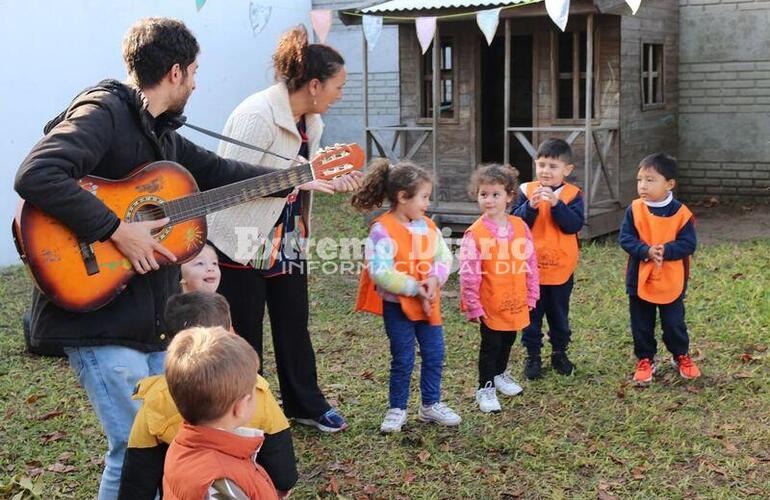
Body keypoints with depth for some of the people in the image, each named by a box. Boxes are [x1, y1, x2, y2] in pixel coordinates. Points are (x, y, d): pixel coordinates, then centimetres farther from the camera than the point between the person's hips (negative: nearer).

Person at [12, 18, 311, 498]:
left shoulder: (161, 133, 15)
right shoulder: (104, 111, -14)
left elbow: (217, 171, 28)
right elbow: (36, 176, -29)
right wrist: (117, 230, -25)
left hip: (154, 320, 10)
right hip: (100, 318, -10)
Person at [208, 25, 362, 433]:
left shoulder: (311, 122, 4)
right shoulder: (257, 117, -24)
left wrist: (333, 183, -1)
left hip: (288, 242, 8)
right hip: (243, 245, -8)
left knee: (295, 326, 18)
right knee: (243, 336, 6)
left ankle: (306, 405, 34)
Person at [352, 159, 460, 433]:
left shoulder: (428, 226, 3)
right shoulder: (383, 230, -19)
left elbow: (445, 257, 4)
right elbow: (379, 272, -26)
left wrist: (435, 277, -17)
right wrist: (414, 288, -22)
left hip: (428, 302, 6)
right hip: (397, 305, -6)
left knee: (434, 354, 12)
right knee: (403, 359, 3)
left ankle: (431, 405, 28)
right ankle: (397, 409, 20)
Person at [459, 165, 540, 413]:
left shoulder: (520, 227, -3)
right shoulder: (475, 233, -16)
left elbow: (530, 263, 5)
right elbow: (468, 274, -14)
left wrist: (531, 296, 6)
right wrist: (473, 306, -13)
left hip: (516, 304, 5)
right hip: (490, 306, -4)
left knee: (507, 342, 21)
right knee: (490, 346, 7)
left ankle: (500, 374, 44)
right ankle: (485, 388, 22)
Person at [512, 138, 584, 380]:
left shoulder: (573, 194, -6)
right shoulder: (527, 190, -3)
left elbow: (575, 225, -17)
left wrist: (556, 204, -27)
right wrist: (530, 206, -25)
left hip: (561, 268, 0)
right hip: (530, 267, 0)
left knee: (559, 314, 15)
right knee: (532, 313, 10)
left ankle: (560, 353, 31)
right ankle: (532, 355, 22)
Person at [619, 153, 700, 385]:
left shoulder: (681, 213, -11)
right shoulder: (634, 209, -7)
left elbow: (688, 244, -12)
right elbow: (625, 238, -10)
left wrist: (665, 250, -26)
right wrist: (646, 251, -25)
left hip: (671, 282, -1)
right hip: (640, 280, 2)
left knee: (674, 323, 10)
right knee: (641, 325, 12)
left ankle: (681, 356, 32)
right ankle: (645, 360, 29)